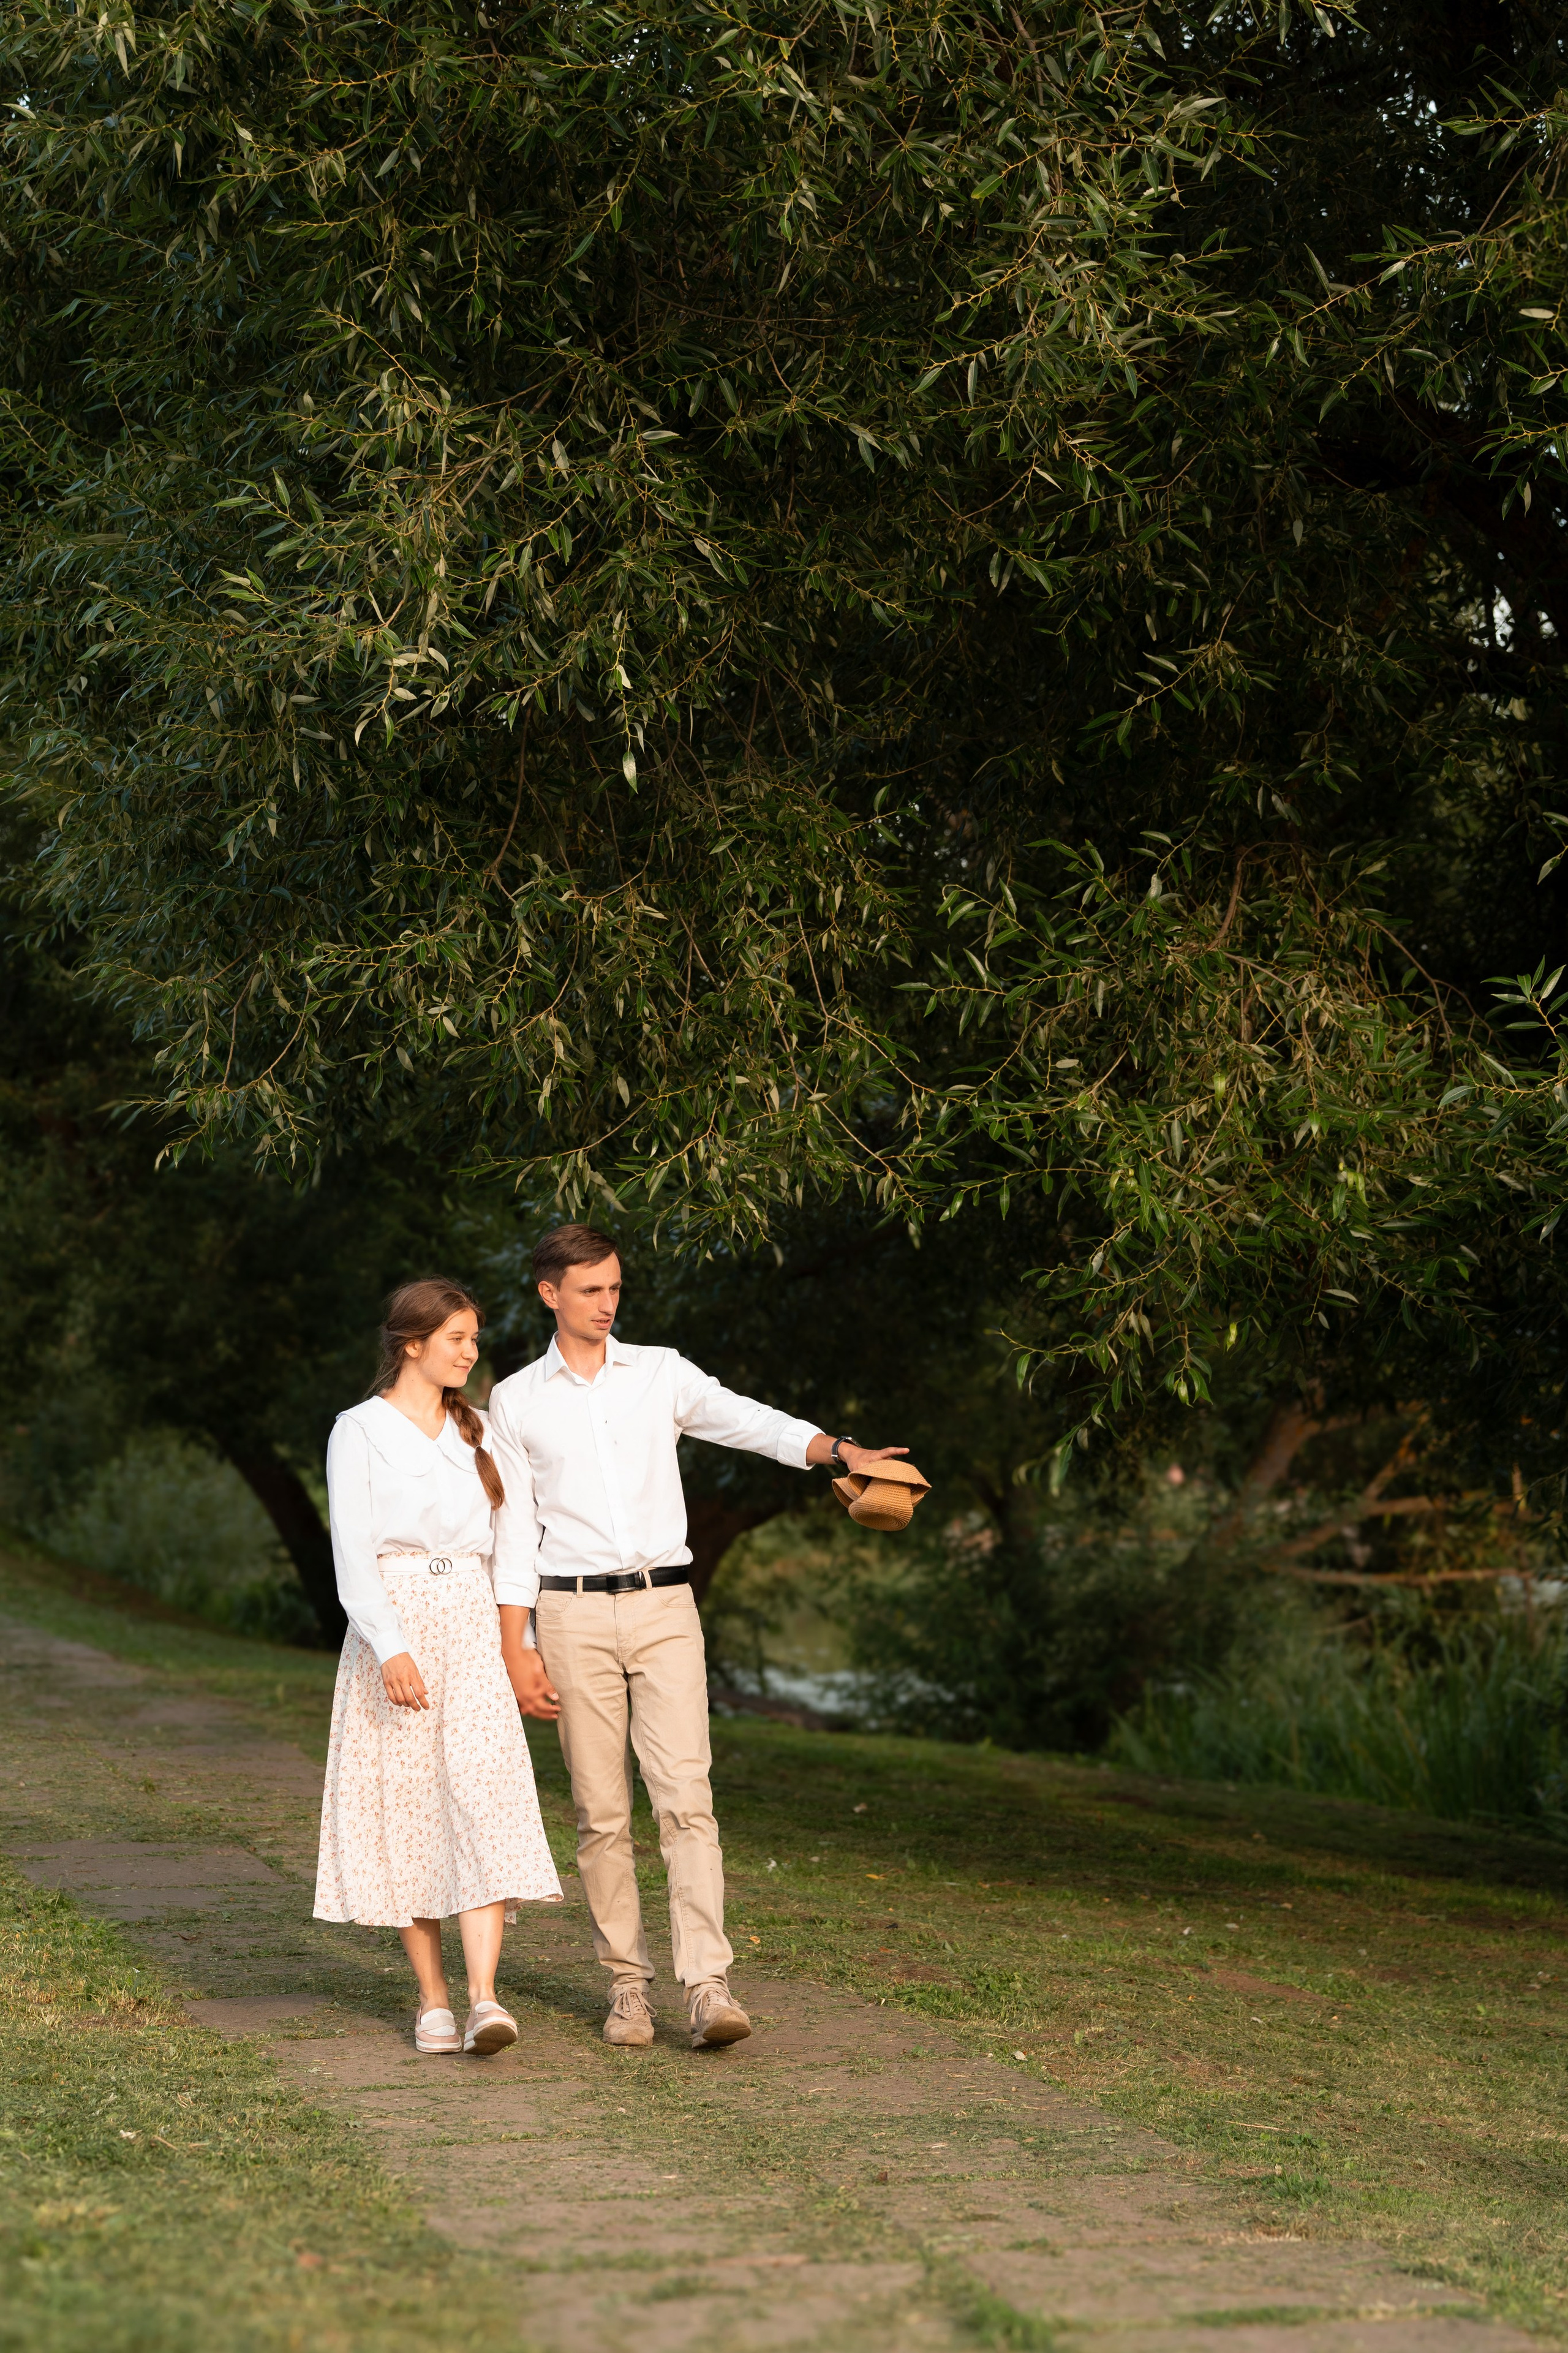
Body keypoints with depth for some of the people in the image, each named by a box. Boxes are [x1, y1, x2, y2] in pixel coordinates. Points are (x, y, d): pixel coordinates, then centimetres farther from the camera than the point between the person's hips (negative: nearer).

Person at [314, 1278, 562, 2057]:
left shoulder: (473, 1434, 16)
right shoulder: (360, 1431, 1)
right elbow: (352, 1550, -8)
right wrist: (389, 1649, -19)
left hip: (473, 1629, 3)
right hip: (393, 1625, -3)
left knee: (484, 1795, -12)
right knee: (406, 1811, 0)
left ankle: (484, 1997, -21)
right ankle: (433, 1999, 9)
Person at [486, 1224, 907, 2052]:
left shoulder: (662, 1374, 8)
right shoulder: (515, 1402, 7)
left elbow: (748, 1422, -8)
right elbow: (514, 1531, 5)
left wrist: (839, 1449, -27)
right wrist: (515, 1650, -2)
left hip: (663, 1610, 0)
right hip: (573, 1616, 0)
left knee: (685, 1796, -11)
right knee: (601, 1812, 3)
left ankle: (707, 1986, -15)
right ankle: (627, 1984, 12)